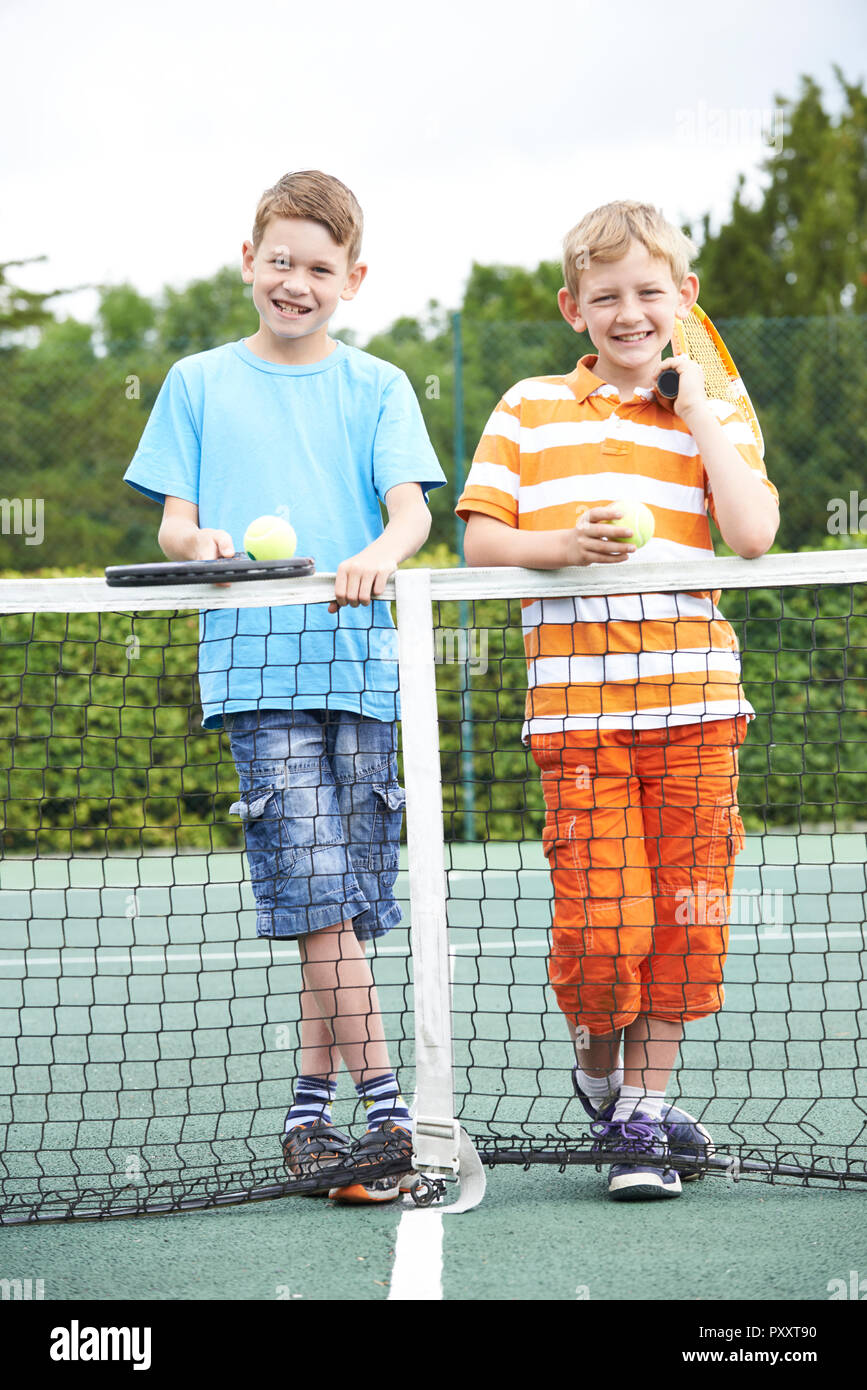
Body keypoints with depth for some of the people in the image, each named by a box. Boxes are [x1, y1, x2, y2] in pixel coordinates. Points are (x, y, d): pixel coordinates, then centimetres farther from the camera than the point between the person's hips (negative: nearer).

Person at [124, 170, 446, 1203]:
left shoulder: (377, 388, 12)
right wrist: (196, 540, -13)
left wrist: (380, 552, -23)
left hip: (361, 665, 2)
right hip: (258, 670, -2)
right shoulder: (199, 383, 12)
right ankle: (390, 1111, -14)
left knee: (341, 909, 3)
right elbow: (172, 523, 10)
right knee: (318, 899, -14)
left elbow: (413, 507, -1)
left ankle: (309, 1110, 15)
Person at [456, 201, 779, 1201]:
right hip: (577, 706, -1)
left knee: (682, 916, 2)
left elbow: (753, 534, -7)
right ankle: (596, 1072, 21)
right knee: (601, 928, -8)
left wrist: (694, 407, -4)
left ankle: (644, 1108, 16)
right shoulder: (530, 410, 9)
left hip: (692, 699, 1)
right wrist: (561, 545, -13)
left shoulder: (715, 414, 10)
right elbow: (479, 537, 5)